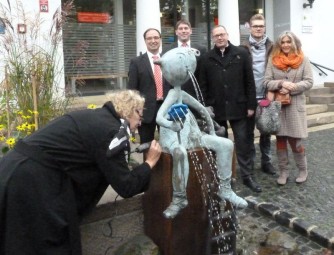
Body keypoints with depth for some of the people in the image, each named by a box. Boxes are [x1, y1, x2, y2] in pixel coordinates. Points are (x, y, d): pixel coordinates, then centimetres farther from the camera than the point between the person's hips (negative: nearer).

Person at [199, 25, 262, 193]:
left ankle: (247, 176, 13)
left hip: (238, 106, -1)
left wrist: (251, 104, -5)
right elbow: (203, 85, 2)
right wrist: (206, 106, -6)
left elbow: (249, 81, -1)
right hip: (216, 108, 1)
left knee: (243, 142, 4)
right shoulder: (207, 58, 3)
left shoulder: (241, 53, 0)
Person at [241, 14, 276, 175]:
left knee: (266, 131, 12)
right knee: (248, 131, 9)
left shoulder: (271, 47, 4)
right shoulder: (243, 48, -3)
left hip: (266, 96, 2)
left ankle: (266, 161, 25)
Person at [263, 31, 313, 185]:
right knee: (280, 139, 8)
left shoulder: (303, 60, 0)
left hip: (295, 105, -1)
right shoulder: (273, 60, 2)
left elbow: (309, 82, -4)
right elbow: (266, 82, -2)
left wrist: (291, 88, -17)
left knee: (295, 141, 1)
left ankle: (303, 170, 23)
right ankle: (283, 171, 21)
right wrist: (281, 83, -20)